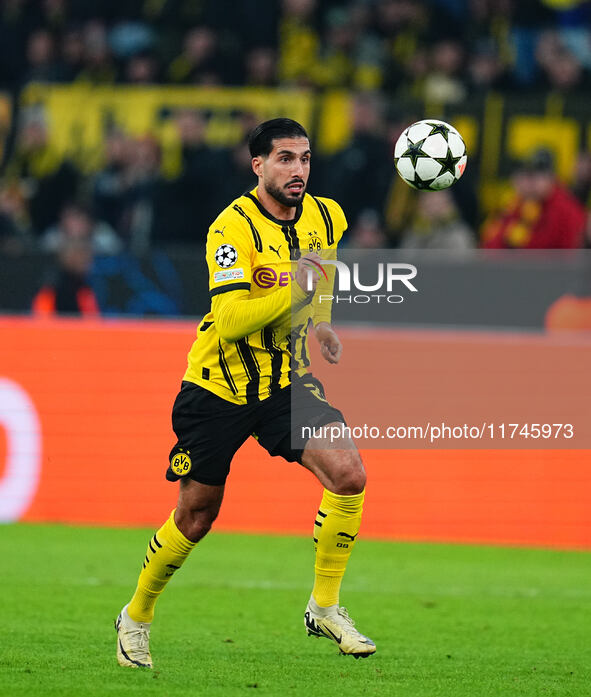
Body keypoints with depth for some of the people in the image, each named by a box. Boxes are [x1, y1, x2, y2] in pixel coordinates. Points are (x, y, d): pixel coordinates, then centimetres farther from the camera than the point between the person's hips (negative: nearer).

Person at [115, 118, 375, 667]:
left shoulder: (327, 217, -1)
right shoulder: (233, 227, -20)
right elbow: (230, 321, -29)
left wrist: (320, 321, 6)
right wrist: (294, 290, -36)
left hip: (287, 380, 4)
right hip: (220, 385, -4)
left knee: (348, 475, -18)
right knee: (196, 516, 5)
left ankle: (325, 607, -4)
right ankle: (136, 617, 29)